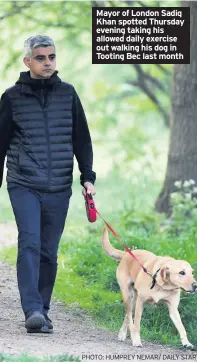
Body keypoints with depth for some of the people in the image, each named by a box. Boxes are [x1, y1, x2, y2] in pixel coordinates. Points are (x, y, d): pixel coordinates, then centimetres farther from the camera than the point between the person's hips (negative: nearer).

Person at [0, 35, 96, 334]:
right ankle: (32, 311, -21)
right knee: (30, 244, -16)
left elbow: (82, 140, 14)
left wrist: (88, 177, 5)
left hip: (59, 188, 2)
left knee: (49, 251, 5)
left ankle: (42, 311, 14)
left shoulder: (67, 94, 8)